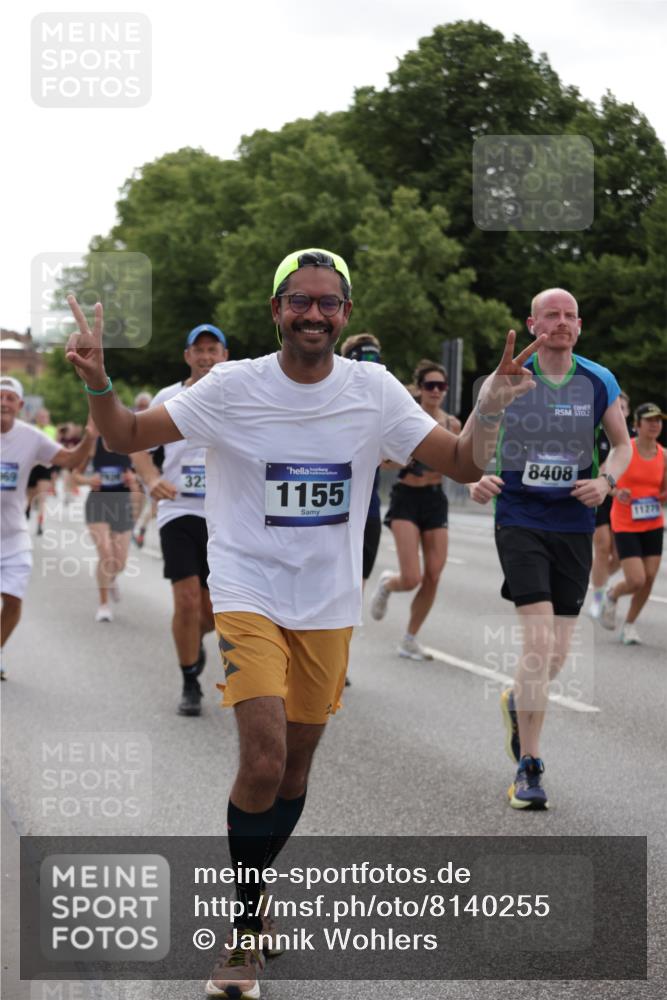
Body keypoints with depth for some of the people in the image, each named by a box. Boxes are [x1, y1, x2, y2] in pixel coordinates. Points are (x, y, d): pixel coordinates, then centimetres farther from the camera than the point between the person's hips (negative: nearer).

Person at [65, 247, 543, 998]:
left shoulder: (374, 391, -2)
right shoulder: (232, 387, -8)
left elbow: (462, 464, 0)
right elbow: (128, 438, -5)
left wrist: (491, 406, -18)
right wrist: (97, 383, -25)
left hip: (329, 605, 3)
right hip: (248, 592, -3)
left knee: (296, 766, 12)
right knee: (263, 758, -19)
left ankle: (251, 899, 34)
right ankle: (246, 928, -2)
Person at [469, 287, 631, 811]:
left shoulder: (599, 382, 2)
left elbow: (622, 444, 13)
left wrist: (605, 481, -8)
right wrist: (477, 480, -13)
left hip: (574, 526, 3)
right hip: (520, 521, -3)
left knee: (558, 655, 5)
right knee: (539, 640, -16)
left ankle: (518, 702, 40)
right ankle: (529, 769, -8)